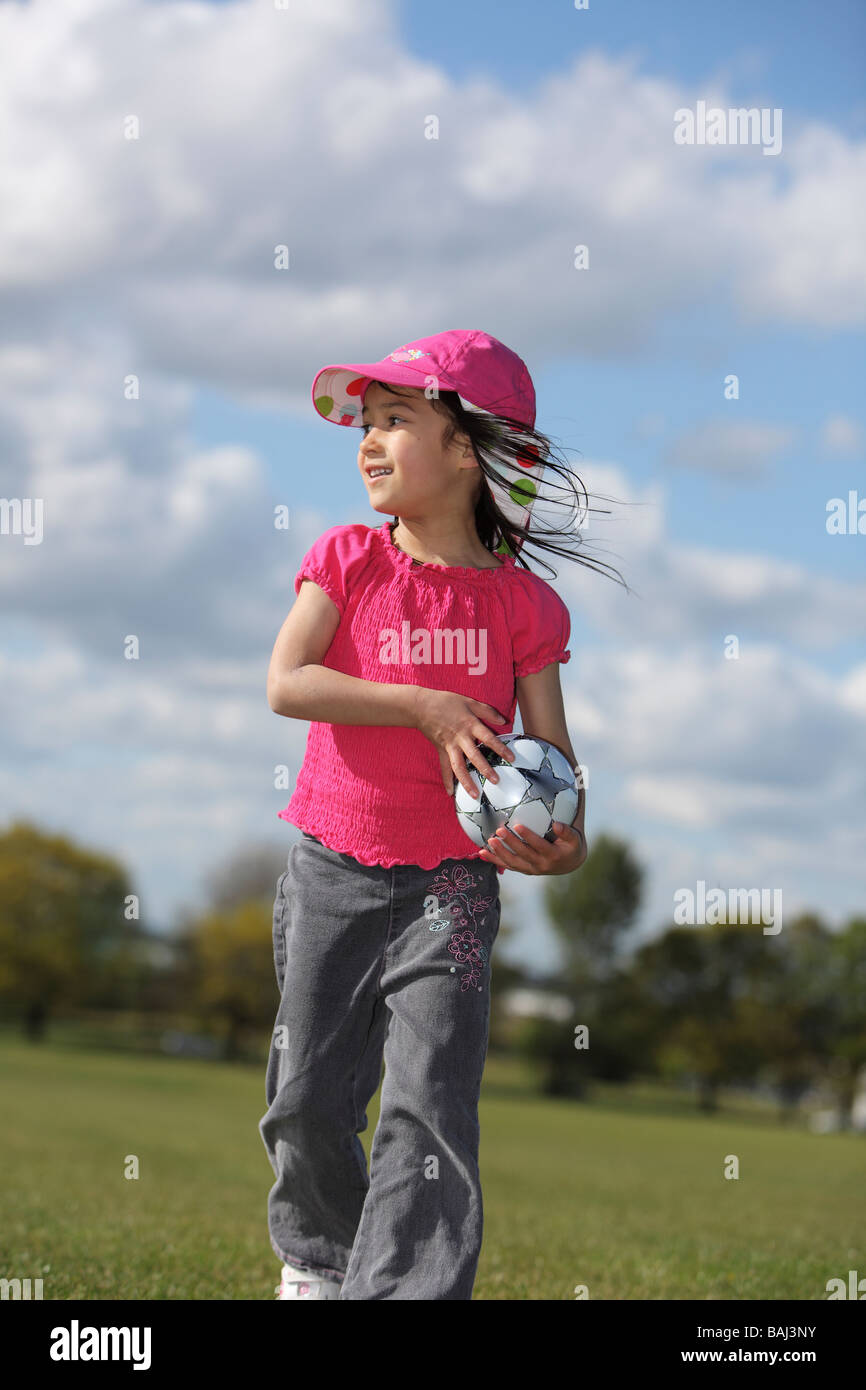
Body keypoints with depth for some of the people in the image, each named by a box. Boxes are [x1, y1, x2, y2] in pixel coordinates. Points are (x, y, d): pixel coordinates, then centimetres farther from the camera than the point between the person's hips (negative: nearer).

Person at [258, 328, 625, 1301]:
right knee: (308, 1094, 10)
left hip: (450, 880, -1)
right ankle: (316, 1255, 37)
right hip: (333, 866, 2)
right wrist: (427, 707, -23)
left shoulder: (521, 600, -4)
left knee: (429, 1103, -11)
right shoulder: (348, 560, -3)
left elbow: (550, 744, -1)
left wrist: (563, 841, -22)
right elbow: (285, 683, -15)